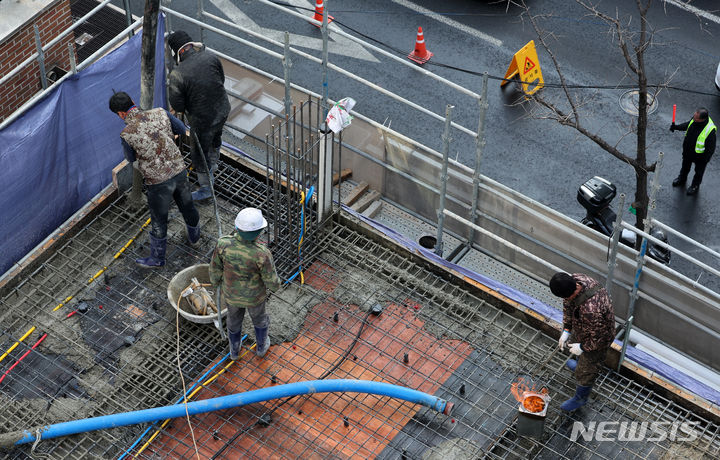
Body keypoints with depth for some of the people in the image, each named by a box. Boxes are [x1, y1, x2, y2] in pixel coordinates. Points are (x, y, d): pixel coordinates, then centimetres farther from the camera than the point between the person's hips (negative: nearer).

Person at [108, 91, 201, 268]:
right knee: (187, 206, 29)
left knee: (159, 221, 16)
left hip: (158, 182, -4)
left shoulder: (126, 134, -19)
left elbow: (132, 158, 0)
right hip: (179, 171, 4)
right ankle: (194, 235, 56)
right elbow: (181, 129, 7)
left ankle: (157, 258, 35)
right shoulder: (160, 113, -10)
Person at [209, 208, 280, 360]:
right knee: (259, 317, 32)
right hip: (254, 296, -2)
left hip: (232, 293, 2)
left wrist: (215, 281, 9)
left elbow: (215, 269, -15)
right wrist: (275, 284, 1)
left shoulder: (223, 244, -34)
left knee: (234, 319, 33)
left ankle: (234, 350, 60)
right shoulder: (261, 254, -41)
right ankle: (261, 346, 60)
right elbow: (272, 282, -25)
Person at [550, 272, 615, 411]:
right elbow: (568, 305, -4)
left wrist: (582, 348, -16)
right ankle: (580, 364, 71)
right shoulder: (577, 279, -25)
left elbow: (598, 338, -33)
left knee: (585, 373, 18)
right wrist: (566, 330, -4)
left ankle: (580, 398, 45)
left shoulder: (591, 310, -49)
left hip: (596, 340, -7)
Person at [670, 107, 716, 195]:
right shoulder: (694, 120, -22)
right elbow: (687, 125, 5)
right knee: (685, 167, 33)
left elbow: (710, 149, -27)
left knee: (698, 172, 24)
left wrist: (704, 160, -20)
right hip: (688, 152, 6)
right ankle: (682, 179, 62)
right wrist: (676, 127, -9)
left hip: (700, 156, -6)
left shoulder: (710, 130, -41)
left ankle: (695, 186, 52)